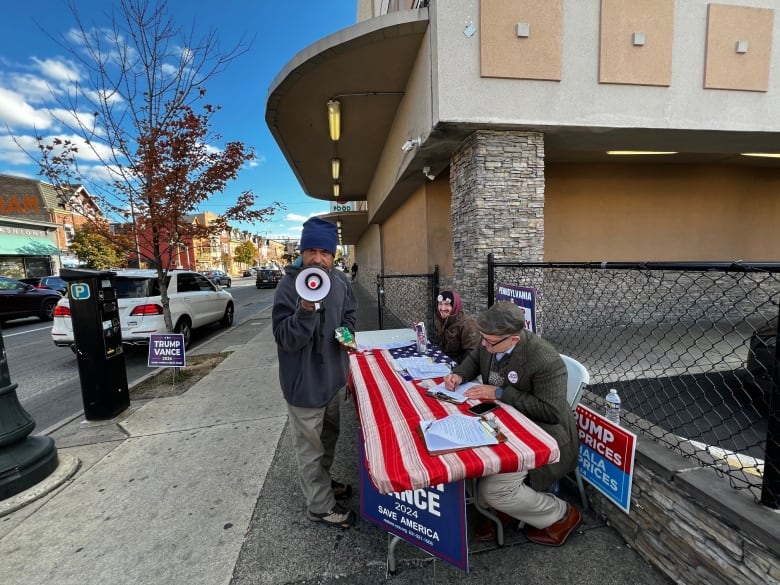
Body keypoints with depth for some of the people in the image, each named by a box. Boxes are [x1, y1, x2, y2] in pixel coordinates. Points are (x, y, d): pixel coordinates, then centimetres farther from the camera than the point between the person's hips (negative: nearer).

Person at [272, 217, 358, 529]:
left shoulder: (340, 281, -3)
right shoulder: (288, 286, -21)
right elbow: (286, 339, -25)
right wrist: (305, 311, -42)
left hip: (333, 376, 7)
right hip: (304, 383, -6)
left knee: (329, 436, 26)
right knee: (310, 445, 12)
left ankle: (324, 482, 51)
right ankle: (320, 505, 34)